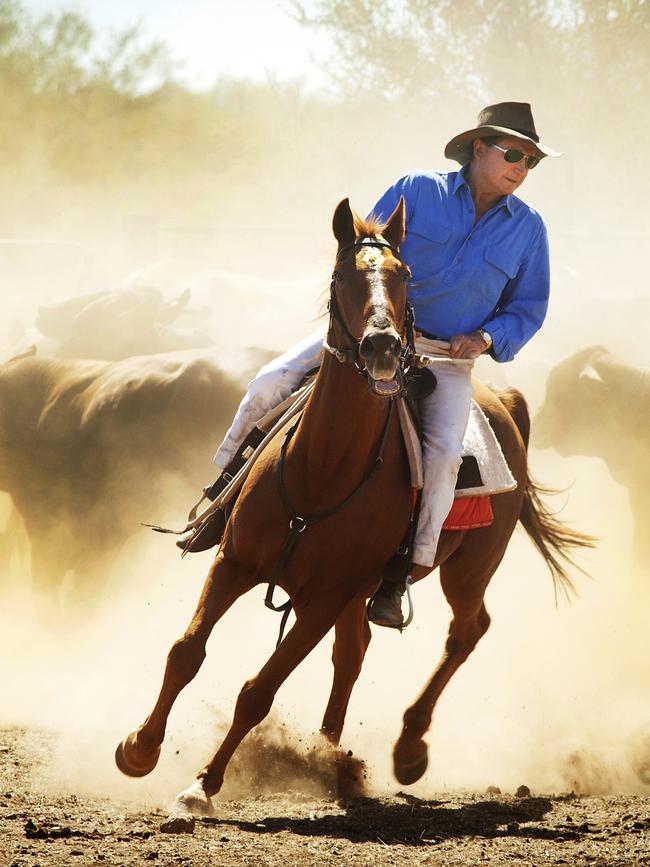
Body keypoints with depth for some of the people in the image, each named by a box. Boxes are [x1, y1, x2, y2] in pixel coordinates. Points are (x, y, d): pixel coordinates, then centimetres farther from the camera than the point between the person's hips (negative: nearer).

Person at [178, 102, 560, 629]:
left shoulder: (528, 228, 3)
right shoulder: (417, 192, -2)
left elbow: (529, 308, 10)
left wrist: (485, 339, -9)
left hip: (447, 357, 0)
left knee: (445, 449, -29)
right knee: (270, 383, -14)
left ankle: (400, 576, -23)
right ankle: (222, 499, 4)